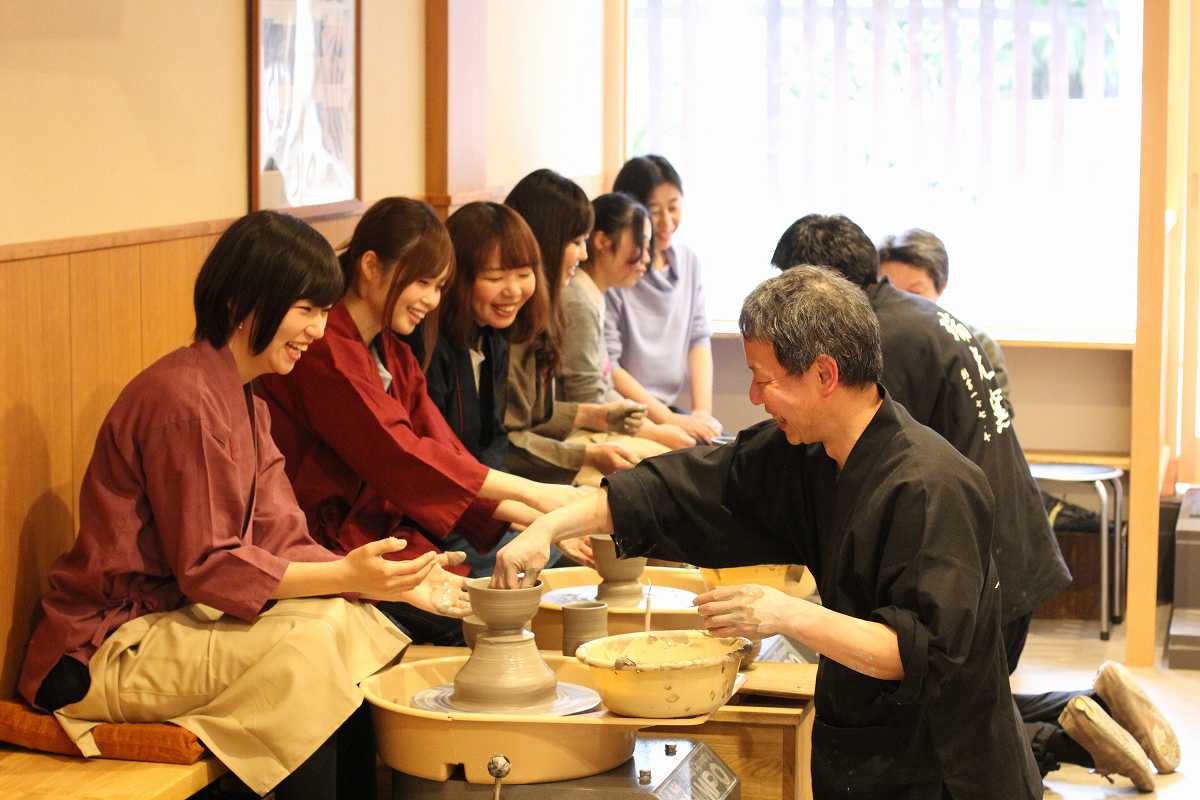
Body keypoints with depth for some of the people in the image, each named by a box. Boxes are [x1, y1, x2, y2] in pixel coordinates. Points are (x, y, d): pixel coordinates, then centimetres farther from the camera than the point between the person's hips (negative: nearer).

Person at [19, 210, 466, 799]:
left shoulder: (243, 402, 12)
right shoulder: (183, 398, -19)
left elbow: (281, 543, 5)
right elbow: (206, 568, -21)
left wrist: (396, 582, -8)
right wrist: (346, 578, -24)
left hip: (178, 615, 10)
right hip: (107, 653, -9)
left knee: (360, 627, -3)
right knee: (316, 647, -23)